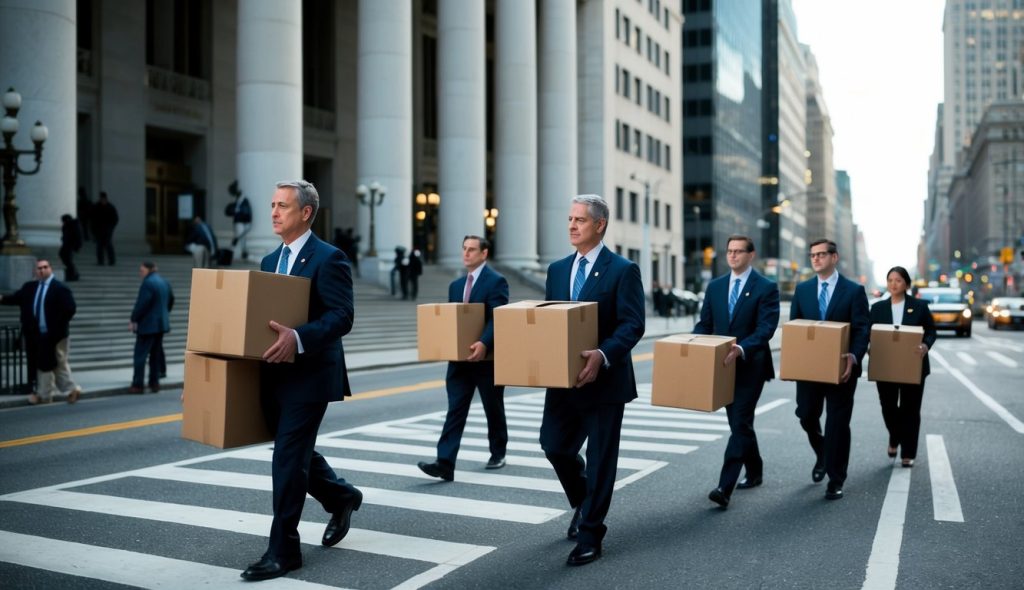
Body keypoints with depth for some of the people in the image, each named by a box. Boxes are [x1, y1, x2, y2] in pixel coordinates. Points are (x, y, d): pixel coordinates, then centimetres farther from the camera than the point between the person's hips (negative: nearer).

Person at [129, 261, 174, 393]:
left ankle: (137, 385, -2)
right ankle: (154, 383, 14)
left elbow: (142, 304, -20)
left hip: (148, 324, -8)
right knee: (156, 354, 12)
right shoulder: (165, 282, 11)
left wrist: (134, 320, -11)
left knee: (140, 355, -3)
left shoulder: (148, 283, -16)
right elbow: (171, 300, 18)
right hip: (161, 323, 8)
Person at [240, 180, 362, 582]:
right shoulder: (270, 261, 14)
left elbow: (341, 317, -20)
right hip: (274, 375, 8)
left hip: (308, 375, -8)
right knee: (294, 452, 17)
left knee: (288, 458, -6)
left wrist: (298, 338, -33)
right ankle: (341, 497, 42)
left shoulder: (328, 258, -11)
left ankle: (283, 550, 4)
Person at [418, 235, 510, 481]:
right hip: (460, 359, 5)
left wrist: (484, 344, -32)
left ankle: (498, 453, 31)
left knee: (493, 409, 11)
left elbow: (497, 319, -18)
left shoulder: (496, 282, -8)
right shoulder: (456, 285, 14)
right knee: (455, 410, -3)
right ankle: (445, 463, -10)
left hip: (487, 359, -5)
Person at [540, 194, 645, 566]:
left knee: (600, 459, 3)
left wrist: (603, 355, -30)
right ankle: (585, 506, 35)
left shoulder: (623, 270, -8)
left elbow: (633, 325, -15)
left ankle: (589, 536, 15)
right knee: (554, 446, 7)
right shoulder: (557, 269, 11)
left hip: (604, 380, -5)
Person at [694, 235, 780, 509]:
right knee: (739, 423, 16)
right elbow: (704, 324, 9)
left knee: (740, 424, -11)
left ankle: (725, 487, -15)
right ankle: (754, 472, 35)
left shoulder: (766, 288, -6)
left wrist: (741, 349, -31)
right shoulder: (715, 286, 10)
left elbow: (765, 329, -15)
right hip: (723, 366, 6)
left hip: (750, 366, -5)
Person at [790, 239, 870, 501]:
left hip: (841, 368, -3)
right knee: (806, 416, 6)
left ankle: (836, 481, 11)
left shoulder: (854, 291, -3)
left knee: (837, 424, 1)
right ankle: (822, 455, 37)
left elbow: (863, 330, -8)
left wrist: (854, 357, -25)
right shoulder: (802, 289, 7)